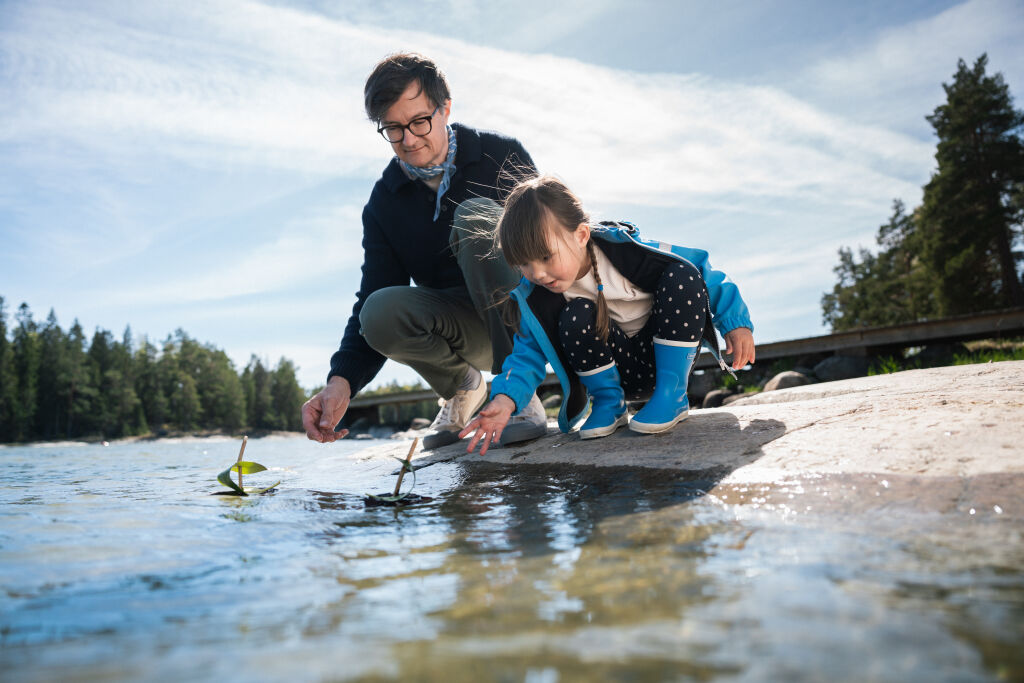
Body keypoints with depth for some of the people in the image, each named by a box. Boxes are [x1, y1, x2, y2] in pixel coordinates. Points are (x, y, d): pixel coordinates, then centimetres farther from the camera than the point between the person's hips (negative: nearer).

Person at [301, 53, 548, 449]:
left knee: (475, 215, -27)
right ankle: (461, 388, 5)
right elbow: (372, 295, -4)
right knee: (381, 313, -27)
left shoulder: (502, 156, -5)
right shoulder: (384, 204, 1)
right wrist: (342, 380, -21)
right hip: (467, 332, 3)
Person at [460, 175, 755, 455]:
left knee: (681, 277, -25)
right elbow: (529, 353, -11)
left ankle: (672, 394, -19)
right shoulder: (534, 295, -15)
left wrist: (735, 322, -15)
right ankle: (609, 402, -6)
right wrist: (505, 399, -30)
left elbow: (697, 269, -12)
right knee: (576, 318, -29)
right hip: (620, 373, 0)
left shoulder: (625, 250, -23)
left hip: (667, 352, 0)